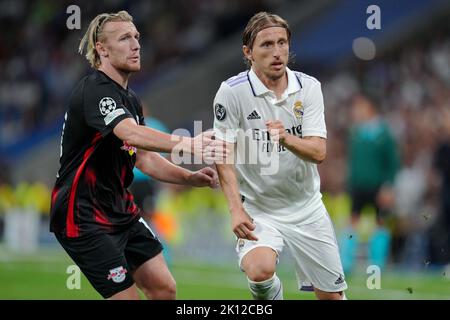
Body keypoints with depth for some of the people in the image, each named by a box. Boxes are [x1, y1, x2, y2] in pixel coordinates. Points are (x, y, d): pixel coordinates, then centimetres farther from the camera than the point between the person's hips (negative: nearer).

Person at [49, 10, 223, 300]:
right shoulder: (94, 91, -20)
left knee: (164, 289, 7)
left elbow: (143, 157, 17)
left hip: (121, 211, 10)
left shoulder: (131, 99, 12)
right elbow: (132, 134, -38)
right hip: (83, 218, -10)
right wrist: (186, 144, -52)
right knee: (127, 296, -11)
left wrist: (190, 178, 0)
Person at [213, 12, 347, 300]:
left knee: (332, 295, 5)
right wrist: (236, 210, -19)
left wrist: (286, 139, -33)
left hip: (307, 208, 3)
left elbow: (318, 152, -13)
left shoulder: (309, 87, -4)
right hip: (258, 209, -3)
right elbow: (224, 156, -9)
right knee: (260, 270, -31)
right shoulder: (232, 91, -12)